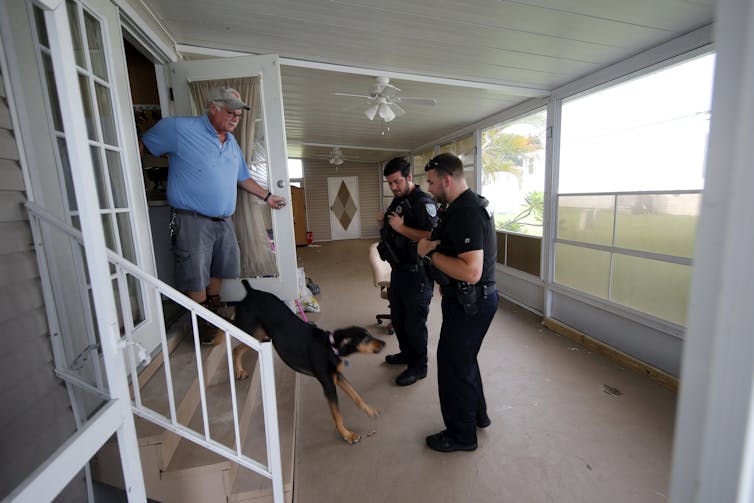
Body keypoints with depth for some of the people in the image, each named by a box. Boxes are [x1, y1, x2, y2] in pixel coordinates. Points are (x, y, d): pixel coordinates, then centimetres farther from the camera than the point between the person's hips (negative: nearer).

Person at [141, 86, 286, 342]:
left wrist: (267, 196, 25)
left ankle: (214, 311, 36)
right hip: (192, 220, -7)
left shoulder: (232, 143, 15)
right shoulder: (178, 128, -6)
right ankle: (203, 322, 17)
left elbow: (243, 177, 25)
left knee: (218, 270, 17)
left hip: (223, 220, 7)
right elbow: (139, 146, -1)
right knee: (196, 277, -1)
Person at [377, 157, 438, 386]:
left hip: (417, 273, -9)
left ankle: (418, 367, 24)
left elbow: (433, 236, -28)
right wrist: (384, 223, 2)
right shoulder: (397, 200, 12)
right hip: (399, 269, 9)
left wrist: (401, 227, -25)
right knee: (397, 317, 21)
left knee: (415, 321, 4)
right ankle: (407, 353, 42)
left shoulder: (423, 201, -17)